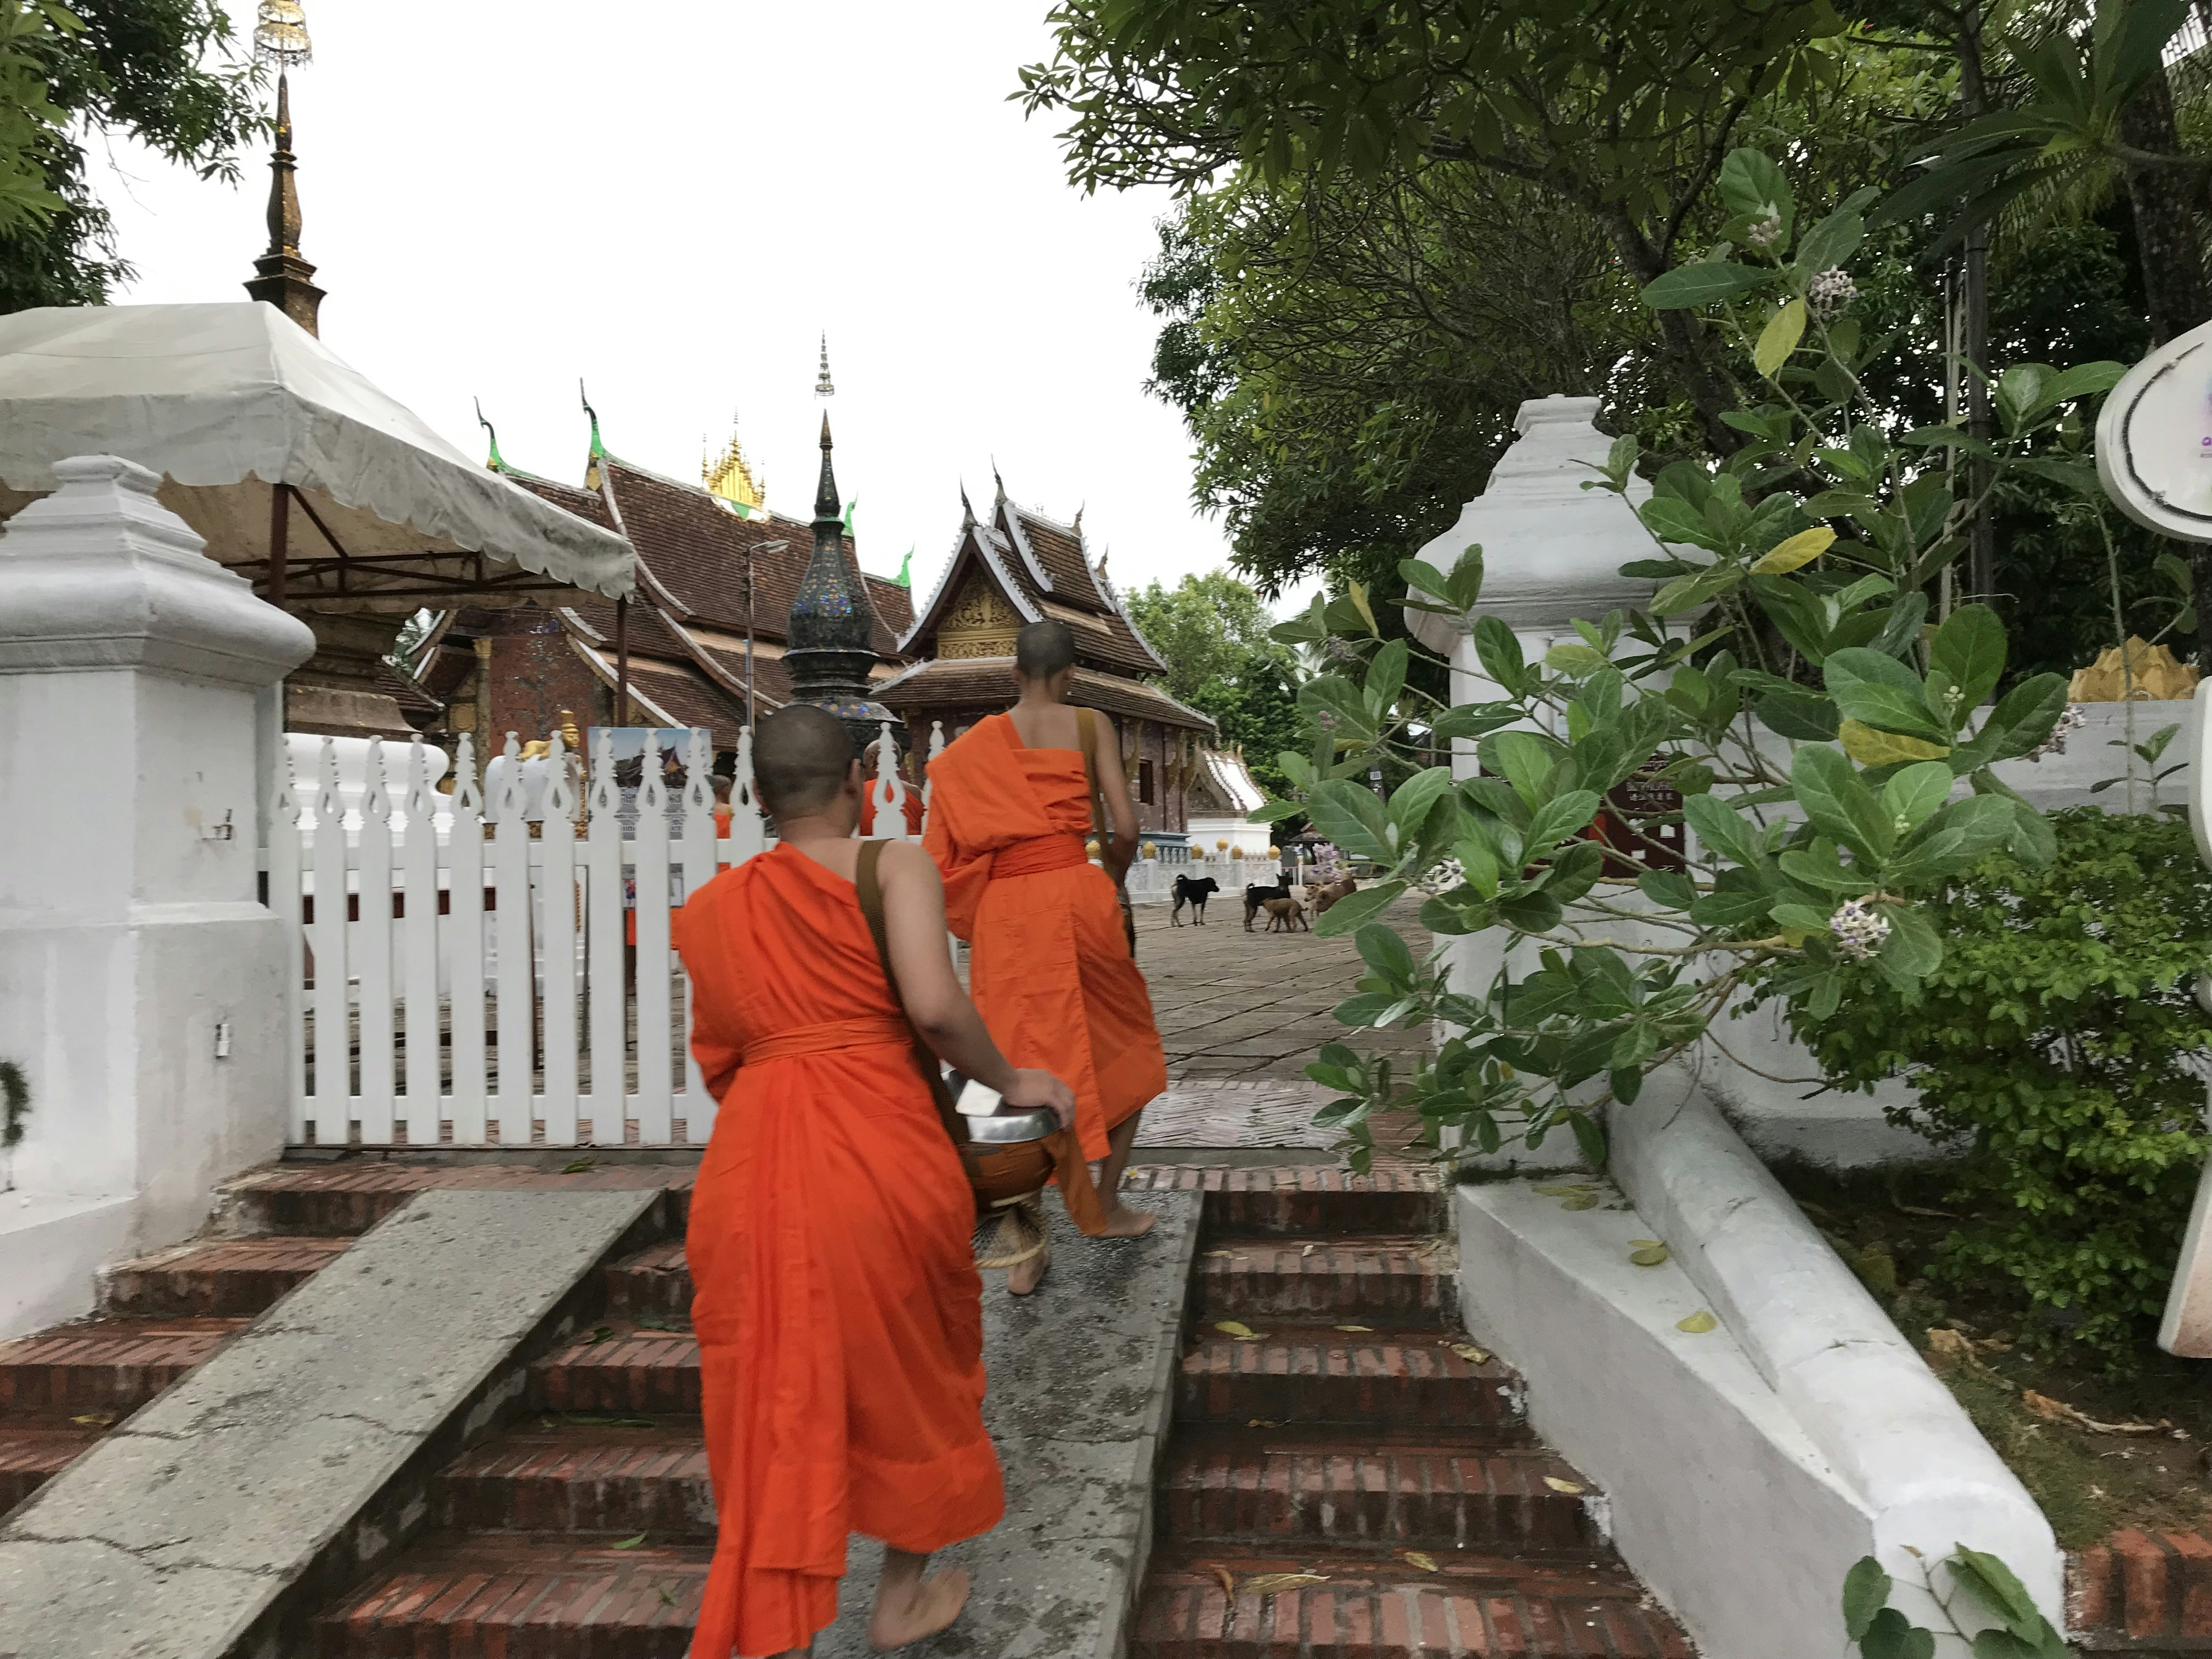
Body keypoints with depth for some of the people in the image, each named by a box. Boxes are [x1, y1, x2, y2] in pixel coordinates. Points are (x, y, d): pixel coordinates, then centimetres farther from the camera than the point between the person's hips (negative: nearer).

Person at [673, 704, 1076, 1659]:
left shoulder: (715, 905, 12)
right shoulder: (896, 866, -3)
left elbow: (716, 1059, 16)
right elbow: (934, 1005, -18)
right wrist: (1012, 1083, -3)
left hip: (754, 1160, 3)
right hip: (876, 1152, -3)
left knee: (770, 1400, 13)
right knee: (907, 1373, 19)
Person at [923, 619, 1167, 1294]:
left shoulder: (974, 745, 8)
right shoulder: (1089, 726, 2)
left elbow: (948, 846, 3)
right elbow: (1125, 827, -5)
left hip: (1002, 911, 2)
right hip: (1075, 896, -2)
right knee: (1125, 1049, 20)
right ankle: (1109, 1205, 27)